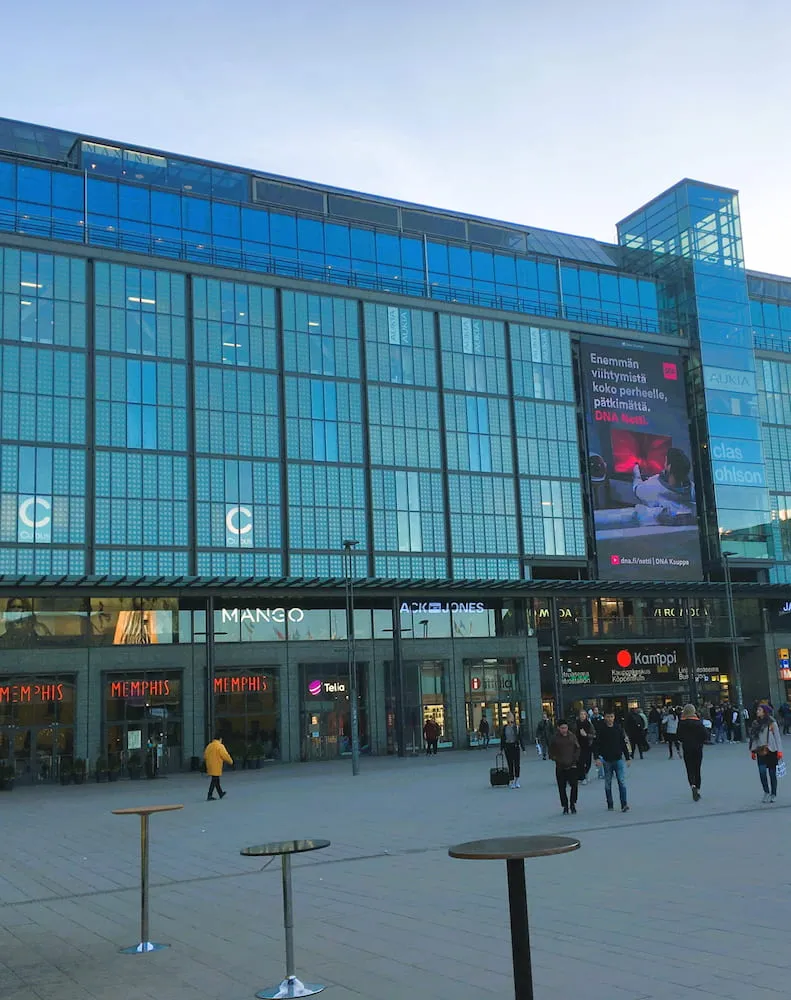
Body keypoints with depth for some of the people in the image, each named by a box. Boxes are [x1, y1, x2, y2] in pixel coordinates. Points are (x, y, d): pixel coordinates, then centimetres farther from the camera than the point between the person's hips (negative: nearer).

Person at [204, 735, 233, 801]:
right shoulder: (220, 746, -12)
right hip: (216, 767, -8)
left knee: (216, 780, 18)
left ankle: (221, 794, 31)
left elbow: (205, 756, 16)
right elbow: (225, 755, -12)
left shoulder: (209, 746, 11)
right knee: (214, 781, -4)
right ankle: (209, 796, -7)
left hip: (210, 766, 8)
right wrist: (230, 761, 4)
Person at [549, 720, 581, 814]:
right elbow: (551, 752, 6)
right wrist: (556, 759, -7)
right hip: (560, 767, 0)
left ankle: (573, 803, 13)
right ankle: (565, 806, 16)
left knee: (574, 785, -8)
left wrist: (575, 759, 0)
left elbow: (577, 748, 11)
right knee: (562, 788, 4)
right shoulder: (555, 738, -1)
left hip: (572, 766, 0)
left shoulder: (572, 736, 3)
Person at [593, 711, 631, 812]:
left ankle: (624, 804, -12)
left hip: (619, 759, 0)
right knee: (608, 783, 8)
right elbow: (596, 745, -4)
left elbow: (624, 744, 10)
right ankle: (610, 804, 17)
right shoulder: (601, 730, -3)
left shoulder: (618, 729, 3)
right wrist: (597, 758, -16)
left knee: (622, 781, -10)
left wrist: (628, 758, 10)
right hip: (606, 761, 0)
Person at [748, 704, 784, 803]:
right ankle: (766, 792, 7)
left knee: (772, 773, 5)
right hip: (760, 752, 3)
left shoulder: (772, 723, -6)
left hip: (771, 751, -3)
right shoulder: (756, 724, 8)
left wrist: (779, 750, -8)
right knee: (762, 771, -9)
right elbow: (753, 737, 12)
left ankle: (773, 794, 18)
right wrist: (753, 751, 10)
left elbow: (777, 737, -5)